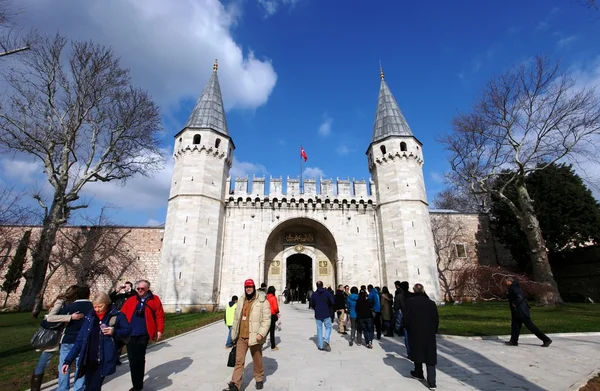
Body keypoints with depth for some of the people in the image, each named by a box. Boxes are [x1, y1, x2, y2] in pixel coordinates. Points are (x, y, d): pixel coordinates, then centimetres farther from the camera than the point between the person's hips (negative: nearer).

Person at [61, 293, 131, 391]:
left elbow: (128, 330, 0)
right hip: (89, 360, 4)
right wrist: (68, 360, 1)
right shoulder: (90, 317, 2)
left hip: (103, 361, -4)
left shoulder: (117, 316, -7)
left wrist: (115, 332, -17)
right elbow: (80, 340, 6)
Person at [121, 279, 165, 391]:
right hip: (130, 334, 3)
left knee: (139, 359, 5)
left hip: (143, 334, -3)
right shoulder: (131, 300, 7)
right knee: (132, 359, 9)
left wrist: (159, 330, -7)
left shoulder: (155, 300, -2)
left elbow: (160, 316, -3)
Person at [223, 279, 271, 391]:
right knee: (239, 361, 6)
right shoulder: (241, 301, 8)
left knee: (257, 360, 14)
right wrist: (234, 333, 15)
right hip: (241, 337, 4)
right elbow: (236, 318, 15)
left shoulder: (262, 301, -12)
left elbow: (266, 319, -14)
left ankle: (259, 379, 36)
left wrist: (261, 333, -22)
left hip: (254, 337, -4)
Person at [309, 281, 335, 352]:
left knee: (319, 329, 9)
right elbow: (332, 302, -10)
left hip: (318, 314, 2)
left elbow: (311, 304, 3)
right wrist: (329, 308, 8)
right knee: (328, 327, 11)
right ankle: (326, 341, -10)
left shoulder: (314, 294, -1)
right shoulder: (327, 292, -7)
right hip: (326, 314, -2)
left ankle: (320, 345, 11)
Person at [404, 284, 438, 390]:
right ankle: (431, 382, 0)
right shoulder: (431, 303, -3)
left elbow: (406, 319, -11)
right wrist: (434, 331, 15)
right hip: (430, 334, 1)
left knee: (417, 353, 18)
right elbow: (436, 320, 1)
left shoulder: (410, 302, -9)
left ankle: (419, 374, 34)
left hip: (415, 333, -1)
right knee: (430, 357, 5)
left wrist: (408, 329, 8)